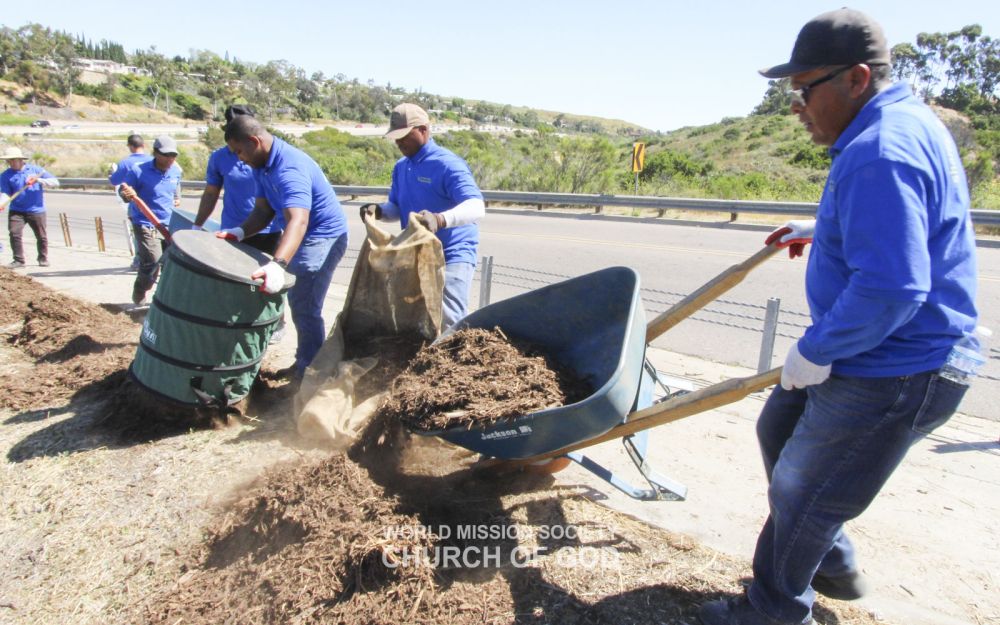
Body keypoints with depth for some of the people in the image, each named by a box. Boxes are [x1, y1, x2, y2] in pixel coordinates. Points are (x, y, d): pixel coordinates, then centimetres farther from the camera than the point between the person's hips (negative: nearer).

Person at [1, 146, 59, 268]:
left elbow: (55, 182, -3)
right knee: (14, 234, -10)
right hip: (16, 211, 1)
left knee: (41, 236, 6)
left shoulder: (36, 170, 2)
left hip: (36, 210, -1)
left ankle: (43, 258, 25)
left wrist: (39, 180, -18)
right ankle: (18, 260, 0)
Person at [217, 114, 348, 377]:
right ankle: (303, 364, 33)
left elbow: (298, 220, -43)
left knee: (304, 308, -9)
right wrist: (240, 232, -17)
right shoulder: (262, 166, 2)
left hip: (322, 238, -10)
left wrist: (277, 265, -56)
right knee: (299, 302, 18)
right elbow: (263, 210, 3)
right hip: (302, 237, 10)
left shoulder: (289, 168, -29)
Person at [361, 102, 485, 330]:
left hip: (453, 255, -8)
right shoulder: (401, 167, 10)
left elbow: (476, 207, -30)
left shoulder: (448, 164, -17)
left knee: (448, 324, -16)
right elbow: (397, 208, 16)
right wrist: (379, 211, -9)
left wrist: (440, 219, -50)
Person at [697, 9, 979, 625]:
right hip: (872, 356, 11)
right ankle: (835, 567, 41)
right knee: (779, 429, 24)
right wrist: (820, 232, 18)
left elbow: (890, 289, -34)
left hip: (891, 376, -11)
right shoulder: (905, 119, 8)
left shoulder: (878, 154, -27)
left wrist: (815, 351, -23)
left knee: (801, 492, 6)